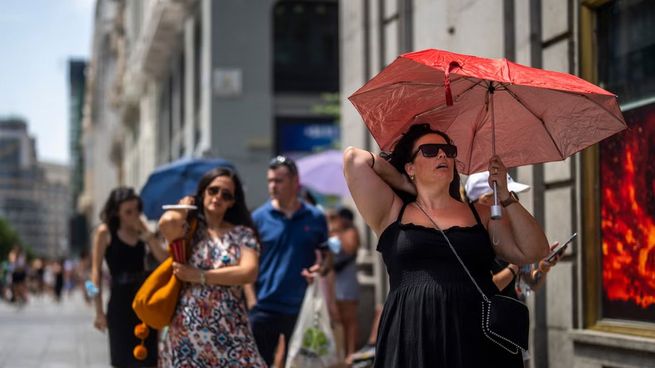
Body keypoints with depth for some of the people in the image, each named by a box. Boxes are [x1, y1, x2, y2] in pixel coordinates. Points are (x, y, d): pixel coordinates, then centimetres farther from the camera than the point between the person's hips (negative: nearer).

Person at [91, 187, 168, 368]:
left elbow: (166, 260, -4)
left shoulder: (141, 230, 7)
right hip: (120, 299, -4)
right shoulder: (104, 232, -4)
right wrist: (99, 310, -10)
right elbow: (97, 271, -6)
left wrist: (146, 233, -11)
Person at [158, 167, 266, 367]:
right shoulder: (188, 229, 4)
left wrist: (200, 276, -10)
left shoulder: (243, 234, 6)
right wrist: (184, 208, 2)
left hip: (230, 332, 1)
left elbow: (249, 273, -10)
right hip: (187, 330, -1)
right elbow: (167, 222, -20)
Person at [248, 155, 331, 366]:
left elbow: (327, 256, 10)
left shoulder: (315, 218, 3)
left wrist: (321, 269, -13)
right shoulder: (259, 217, 0)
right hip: (264, 308, -1)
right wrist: (252, 301, -10)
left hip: (302, 308, 1)